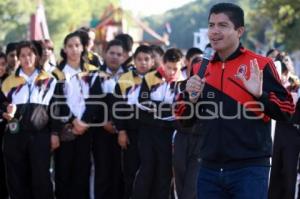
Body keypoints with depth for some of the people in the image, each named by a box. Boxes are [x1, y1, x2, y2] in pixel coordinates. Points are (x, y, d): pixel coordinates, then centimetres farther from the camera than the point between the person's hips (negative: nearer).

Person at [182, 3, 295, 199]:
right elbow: (186, 120, 16)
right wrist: (191, 98, -4)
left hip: (249, 169, -5)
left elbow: (287, 110, -6)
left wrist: (260, 94, -23)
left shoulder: (260, 65, -3)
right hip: (210, 170, 5)